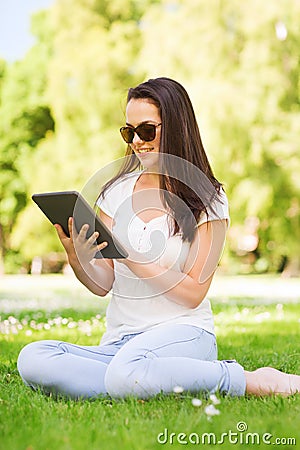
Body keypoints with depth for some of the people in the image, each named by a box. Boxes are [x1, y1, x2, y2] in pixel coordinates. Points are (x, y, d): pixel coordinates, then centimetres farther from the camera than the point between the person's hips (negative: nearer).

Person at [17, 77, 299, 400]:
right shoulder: (117, 191, 10)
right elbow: (102, 285, 8)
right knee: (32, 358, -24)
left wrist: (131, 256, -19)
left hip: (182, 333, -4)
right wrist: (77, 260, -14)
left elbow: (193, 294, -8)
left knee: (126, 370, -39)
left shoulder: (207, 200, -1)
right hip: (118, 341, 4)